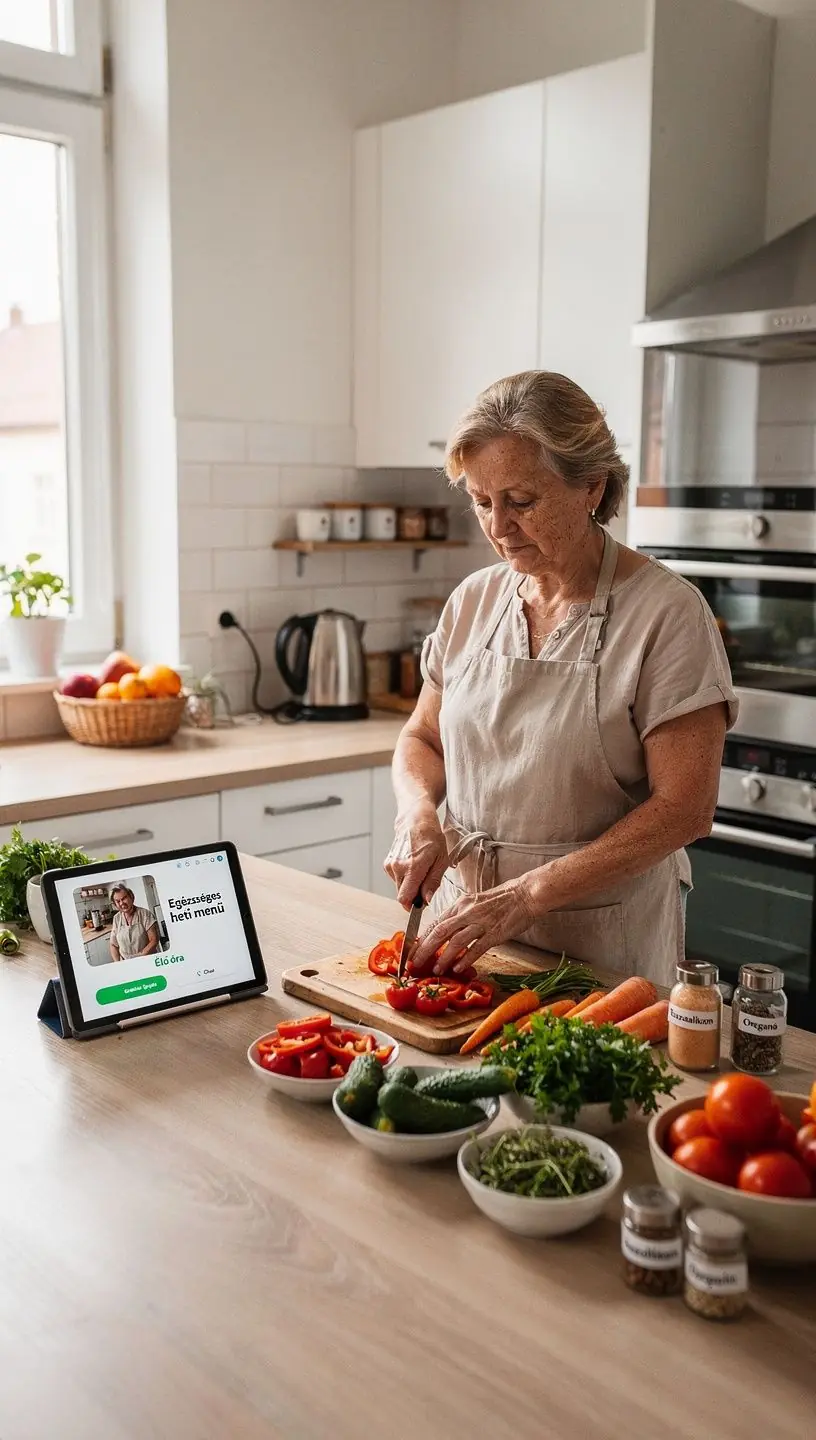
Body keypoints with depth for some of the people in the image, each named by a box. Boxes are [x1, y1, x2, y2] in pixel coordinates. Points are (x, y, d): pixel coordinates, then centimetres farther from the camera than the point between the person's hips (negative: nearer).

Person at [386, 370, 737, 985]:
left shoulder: (667, 611, -15)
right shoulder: (474, 600, 1)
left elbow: (684, 808, -18)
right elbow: (421, 739, 12)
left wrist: (528, 894, -24)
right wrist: (419, 813, -10)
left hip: (601, 940, -5)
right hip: (465, 907, 5)